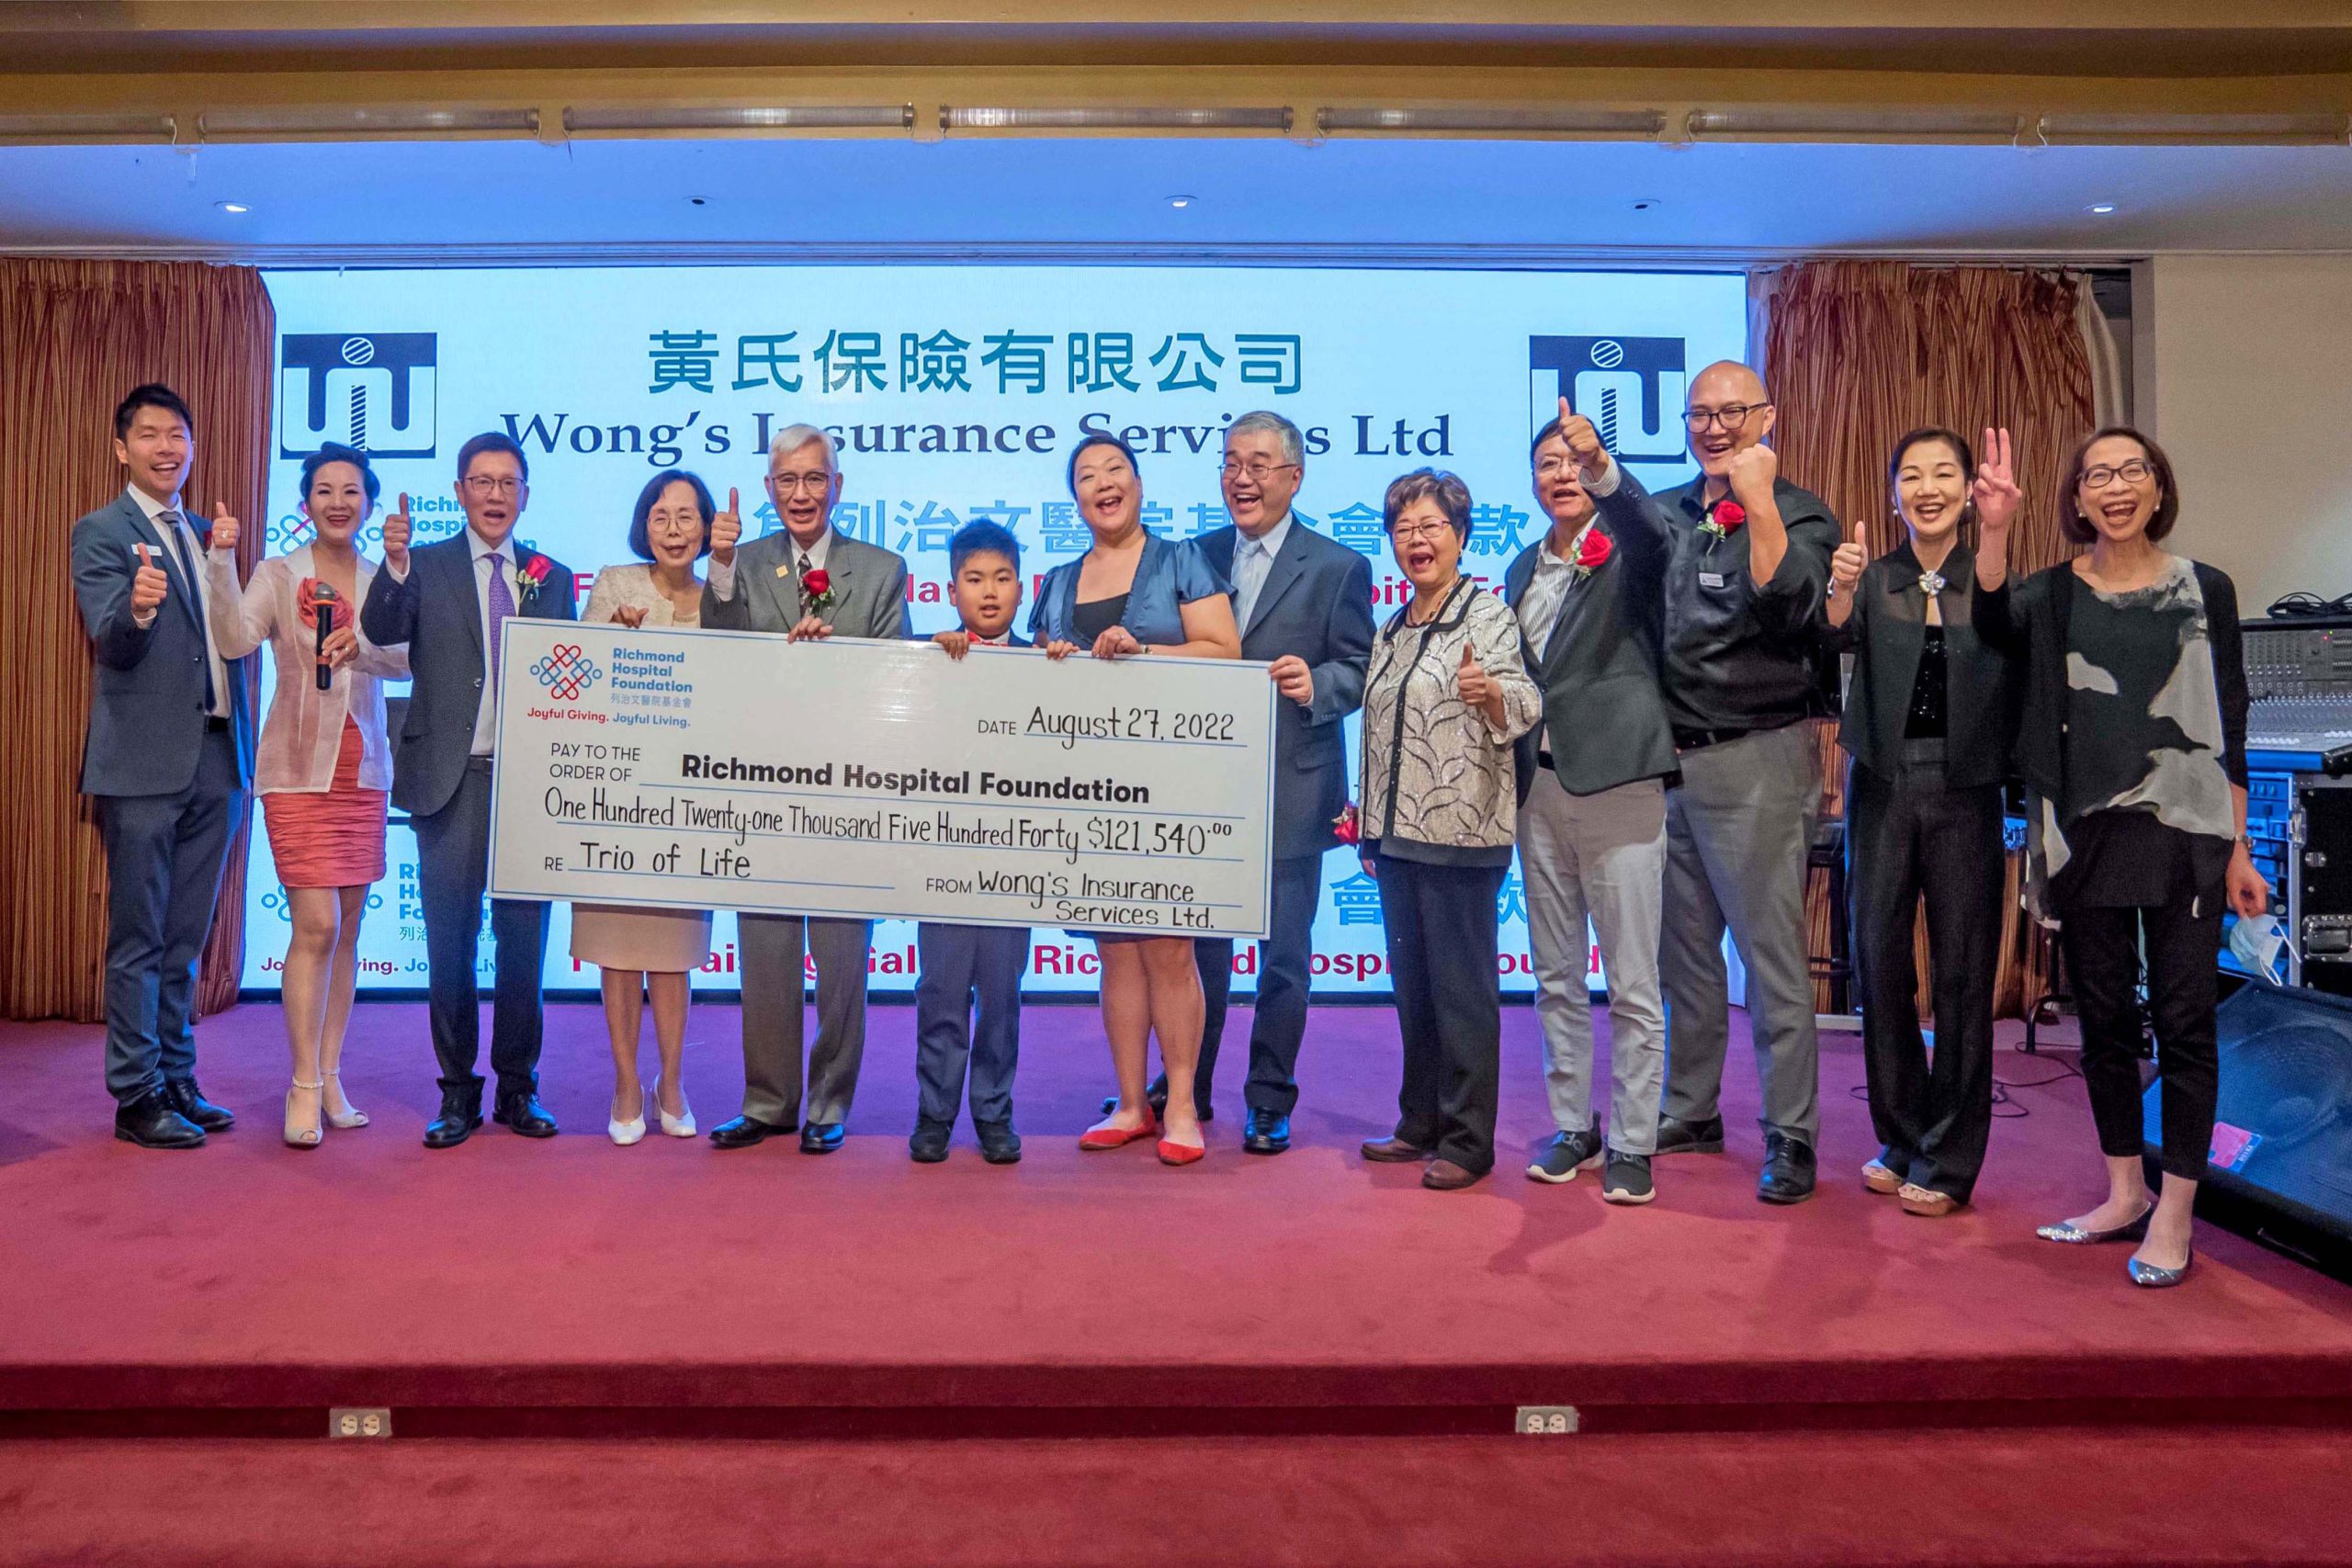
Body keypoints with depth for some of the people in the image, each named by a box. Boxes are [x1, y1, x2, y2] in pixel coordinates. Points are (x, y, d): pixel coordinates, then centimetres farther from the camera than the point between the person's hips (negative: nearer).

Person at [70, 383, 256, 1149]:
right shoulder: (101, 532, -2)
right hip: (145, 762, -6)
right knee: (139, 939, 1)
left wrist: (245, 744, 11)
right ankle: (136, 1096, 9)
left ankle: (177, 1082, 22)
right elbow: (110, 642, -14)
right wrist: (137, 609, -36)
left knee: (185, 939, 13)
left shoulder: (206, 534, 16)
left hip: (216, 759, 6)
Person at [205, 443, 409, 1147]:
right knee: (315, 926, -10)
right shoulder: (278, 574, 0)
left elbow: (410, 660, -6)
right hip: (299, 768, -4)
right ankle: (304, 1087, 1)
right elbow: (235, 640, -16)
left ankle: (330, 1078, 17)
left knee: (347, 929, 8)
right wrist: (221, 562, -26)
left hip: (364, 770, 4)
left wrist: (364, 647, -25)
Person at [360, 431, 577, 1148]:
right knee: (450, 942, 5)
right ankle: (458, 1092, 17)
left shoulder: (553, 578, 11)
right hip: (452, 779, -2)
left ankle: (518, 1088, 19)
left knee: (525, 941, 7)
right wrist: (394, 566, -30)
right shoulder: (426, 566, 5)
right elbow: (380, 632, -13)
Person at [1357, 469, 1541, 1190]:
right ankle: (1422, 1121, 25)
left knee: (1462, 988, -2)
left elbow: (1524, 702, -18)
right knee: (1412, 983, 13)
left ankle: (1469, 1140, 7)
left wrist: (1489, 690, -40)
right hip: (1397, 834, 7)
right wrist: (1367, 825, 20)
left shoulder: (1487, 614, -5)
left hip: (1460, 833, -7)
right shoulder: (1391, 631, 16)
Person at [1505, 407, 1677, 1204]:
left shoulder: (1628, 552, -1)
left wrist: (1603, 463, -40)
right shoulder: (1524, 568, 16)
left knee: (1632, 981, -2)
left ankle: (1633, 1143, 8)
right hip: (1540, 785, 6)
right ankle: (1573, 1126, 23)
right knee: (1556, 975, 12)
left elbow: (1651, 528, -27)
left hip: (1616, 783, -6)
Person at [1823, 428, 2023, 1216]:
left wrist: (1997, 536, -40)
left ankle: (1948, 1160, 13)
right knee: (1881, 964, 6)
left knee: (1962, 972, 2)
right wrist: (1839, 588, -37)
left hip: (1964, 794, -1)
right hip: (1882, 788, 1)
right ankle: (1900, 1139, 22)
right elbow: (1840, 633, -15)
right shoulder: (1874, 578, 5)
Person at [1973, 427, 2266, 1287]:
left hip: (2184, 831, -1)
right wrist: (1993, 528, -36)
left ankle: (2174, 1215, 11)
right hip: (2087, 833, 2)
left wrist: (2238, 848, 1)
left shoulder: (2205, 590, 3)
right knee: (2104, 1018, 10)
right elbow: (1994, 623, -20)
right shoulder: (2053, 594, 4)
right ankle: (2125, 1193, 25)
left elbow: (2230, 725, 4)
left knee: (2183, 1020, 1)